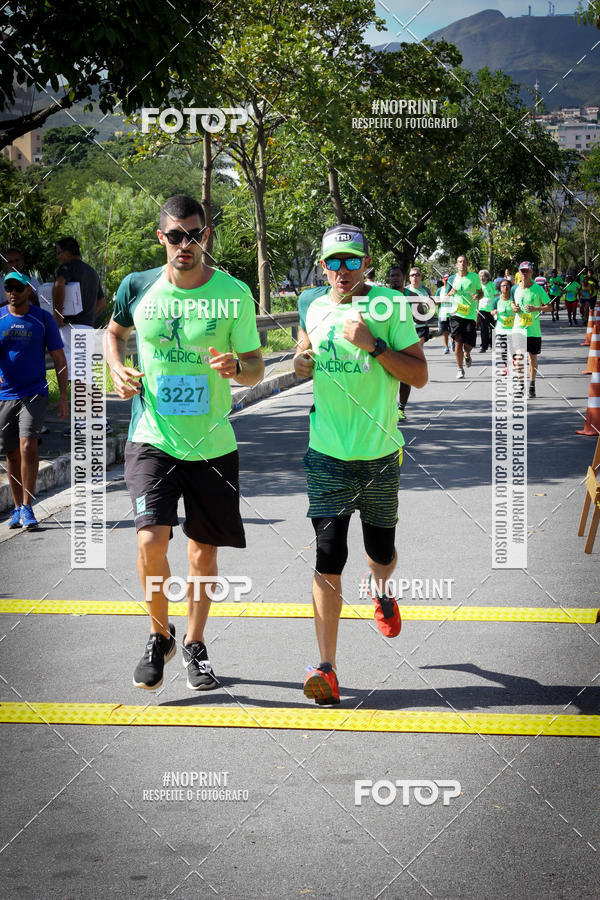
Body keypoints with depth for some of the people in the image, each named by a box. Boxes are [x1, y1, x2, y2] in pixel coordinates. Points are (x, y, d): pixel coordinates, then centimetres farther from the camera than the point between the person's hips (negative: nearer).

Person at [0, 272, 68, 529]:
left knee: (28, 446, -17)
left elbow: (59, 359, 6)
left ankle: (27, 508, -11)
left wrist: (63, 397, 1)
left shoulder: (43, 319, 2)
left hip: (35, 393, -2)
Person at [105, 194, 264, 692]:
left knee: (204, 553, 9)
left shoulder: (234, 293, -5)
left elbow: (256, 367, 1)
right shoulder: (138, 287, -1)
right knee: (152, 539, -17)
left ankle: (195, 643, 31)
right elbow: (115, 331, 20)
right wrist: (118, 369, 1)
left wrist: (236, 367, -21)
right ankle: (160, 634, 8)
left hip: (212, 444, 1)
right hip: (152, 439, 0)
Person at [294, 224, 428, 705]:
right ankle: (326, 667, -7)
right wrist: (301, 362, 0)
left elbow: (419, 376, -7)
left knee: (381, 554, 15)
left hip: (380, 454, -1)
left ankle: (380, 588, 53)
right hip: (328, 455, 1)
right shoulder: (313, 309, 6)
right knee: (328, 562, -9)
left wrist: (373, 344, -19)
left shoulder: (391, 306, -5)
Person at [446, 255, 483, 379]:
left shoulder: (475, 277, 4)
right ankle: (460, 369, 2)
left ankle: (467, 355, 34)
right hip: (456, 314, 0)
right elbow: (445, 298, 13)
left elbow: (481, 293, 12)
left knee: (468, 345, -4)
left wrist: (478, 297, -10)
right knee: (458, 342, -9)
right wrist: (451, 293, -10)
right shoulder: (452, 279, 6)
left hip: (470, 315, 0)